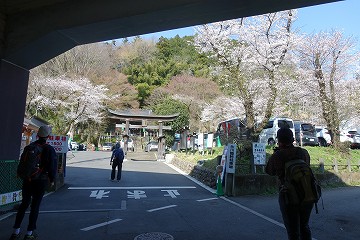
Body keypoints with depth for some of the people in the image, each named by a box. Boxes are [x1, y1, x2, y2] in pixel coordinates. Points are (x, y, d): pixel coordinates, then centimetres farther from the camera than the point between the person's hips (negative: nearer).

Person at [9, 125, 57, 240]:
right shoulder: (49, 149, -12)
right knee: (35, 206, 6)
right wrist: (52, 180, 1)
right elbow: (52, 166, -13)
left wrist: (24, 176, 20)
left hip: (27, 180, 4)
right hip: (41, 181, -4)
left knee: (24, 203, 17)